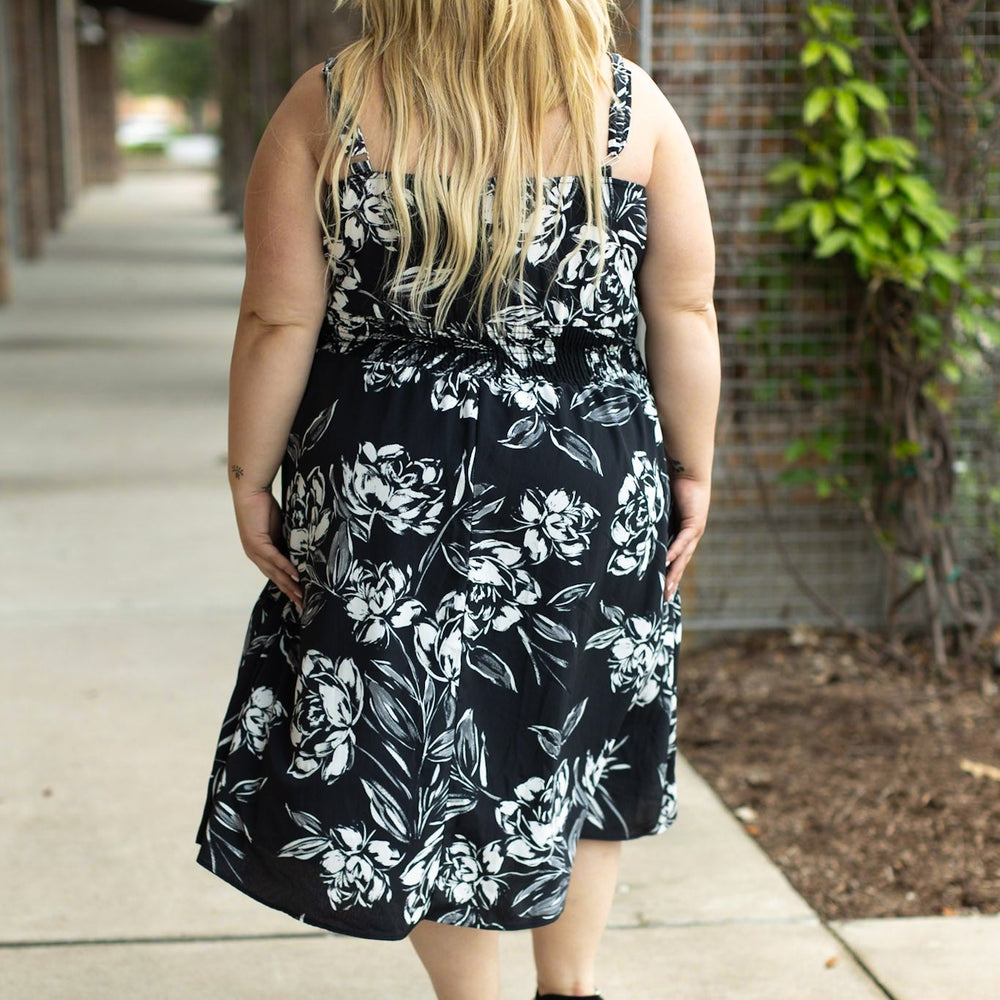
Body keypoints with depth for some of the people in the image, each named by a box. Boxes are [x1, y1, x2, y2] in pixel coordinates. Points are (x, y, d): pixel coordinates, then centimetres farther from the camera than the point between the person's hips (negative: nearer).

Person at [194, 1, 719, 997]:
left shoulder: (323, 110, -8)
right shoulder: (634, 108, -4)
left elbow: (278, 324, -8)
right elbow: (684, 316, -1)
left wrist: (249, 479, 2)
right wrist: (692, 470, 9)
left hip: (385, 482, -1)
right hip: (592, 482, 2)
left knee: (422, 760, 11)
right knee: (576, 740, 20)